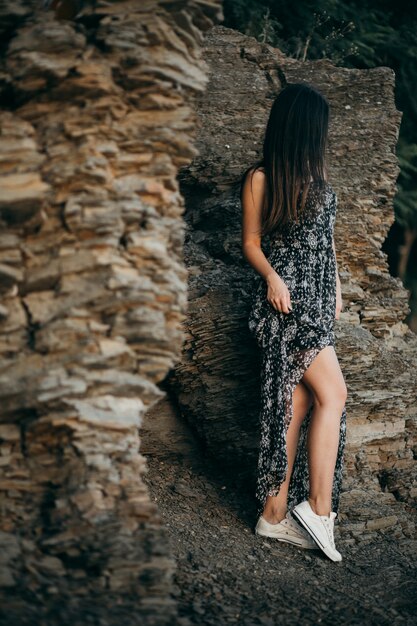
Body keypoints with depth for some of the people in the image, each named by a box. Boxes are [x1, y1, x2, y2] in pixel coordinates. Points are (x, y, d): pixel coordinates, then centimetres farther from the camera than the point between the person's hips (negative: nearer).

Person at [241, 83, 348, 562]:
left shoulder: (317, 174, 16)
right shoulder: (260, 179, -4)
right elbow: (251, 241, -1)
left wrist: (335, 289, 18)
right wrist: (272, 276, -18)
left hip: (317, 301, 7)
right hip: (285, 300, -7)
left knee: (298, 404, 3)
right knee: (332, 394, -14)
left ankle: (276, 511, 7)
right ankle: (319, 506, -6)